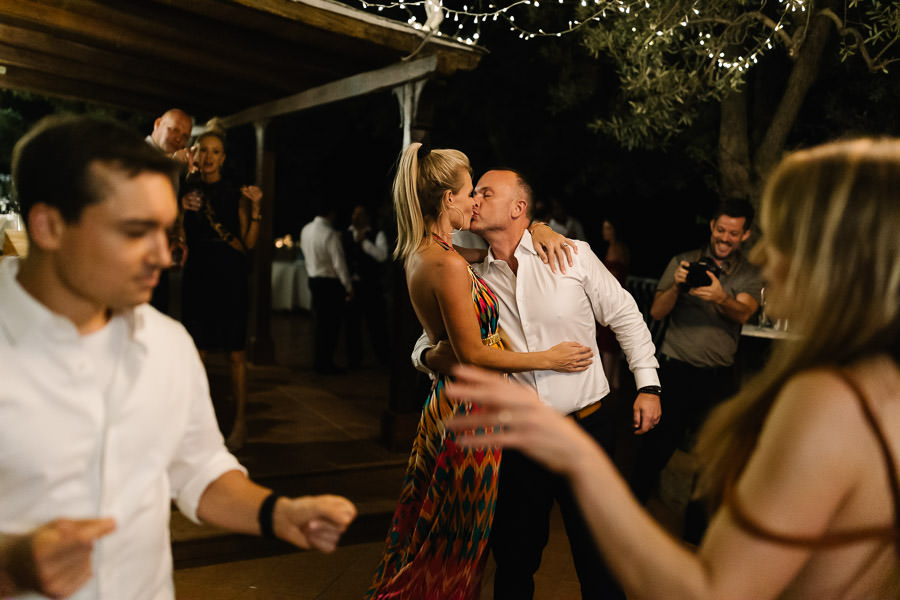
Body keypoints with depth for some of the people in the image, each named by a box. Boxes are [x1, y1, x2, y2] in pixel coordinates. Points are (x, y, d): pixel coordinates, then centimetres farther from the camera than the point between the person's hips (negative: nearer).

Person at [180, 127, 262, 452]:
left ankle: (240, 422, 11)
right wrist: (181, 209, -7)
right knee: (196, 351, 1)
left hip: (230, 278, -2)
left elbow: (249, 243, 0)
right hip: (197, 275, 2)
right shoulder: (186, 190, 9)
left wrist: (255, 208, -10)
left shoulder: (236, 193, 4)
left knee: (235, 352, 1)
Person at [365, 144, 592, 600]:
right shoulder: (449, 264, -22)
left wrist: (540, 230, 3)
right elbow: (473, 352, -19)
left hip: (445, 403, 9)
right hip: (469, 409, -9)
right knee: (457, 542, 9)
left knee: (433, 535, 22)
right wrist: (549, 359, -10)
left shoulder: (421, 253, 7)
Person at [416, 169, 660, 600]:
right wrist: (433, 356, -15)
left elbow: (625, 316, 2)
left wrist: (648, 385, -2)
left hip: (587, 425, -2)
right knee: (513, 560, 15)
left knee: (597, 559, 11)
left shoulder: (573, 255, -5)